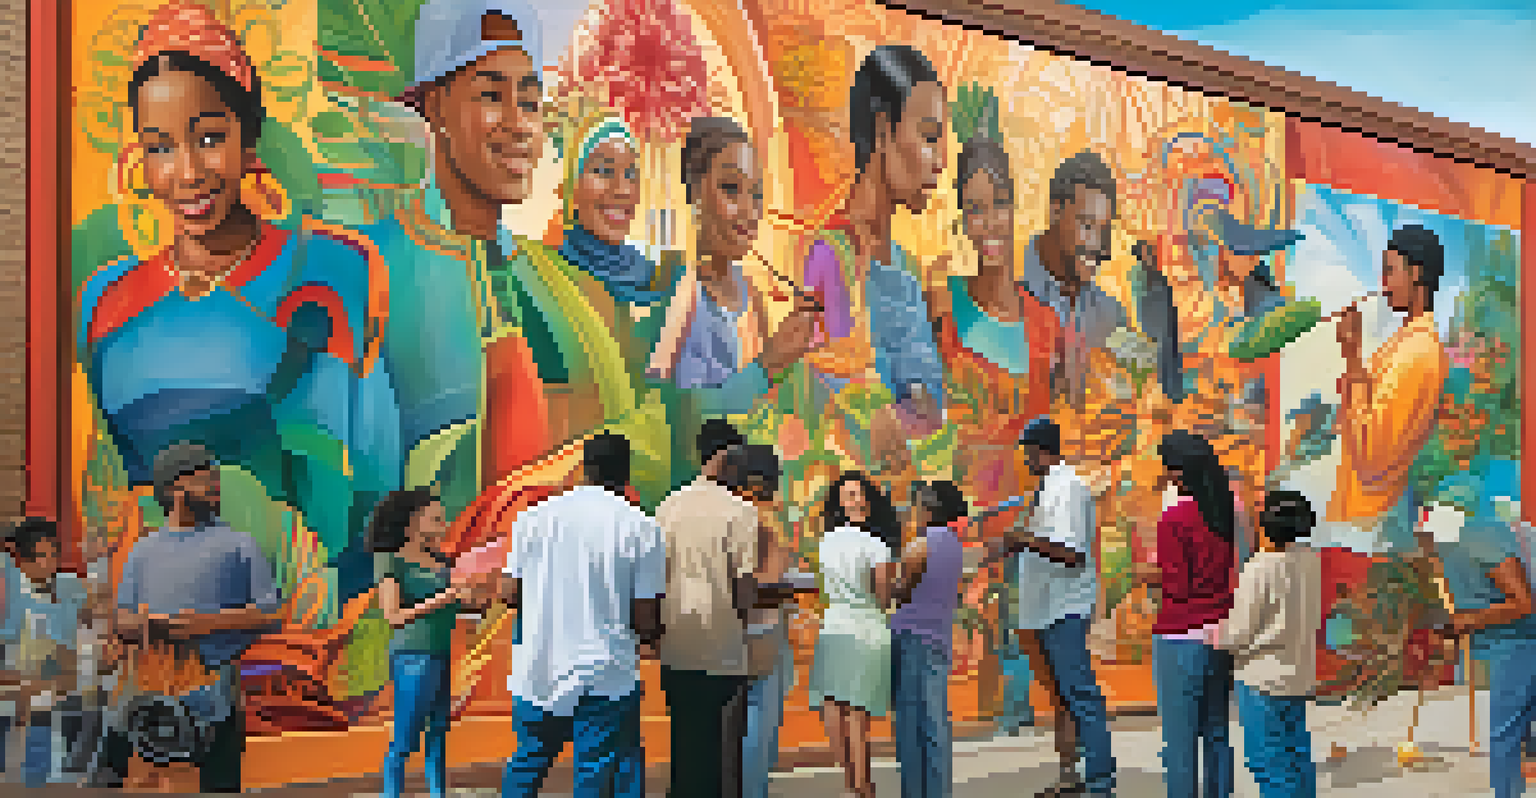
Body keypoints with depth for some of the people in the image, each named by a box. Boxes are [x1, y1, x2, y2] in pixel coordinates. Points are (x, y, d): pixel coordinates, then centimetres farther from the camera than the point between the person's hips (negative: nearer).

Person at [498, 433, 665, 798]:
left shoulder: (533, 517, 2)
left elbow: (509, 593, 5)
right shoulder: (641, 528, -7)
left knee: (525, 768, 20)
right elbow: (646, 622, -8)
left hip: (535, 675, 4)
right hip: (605, 678, -4)